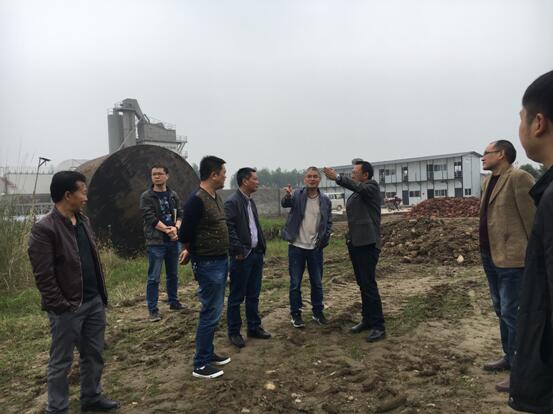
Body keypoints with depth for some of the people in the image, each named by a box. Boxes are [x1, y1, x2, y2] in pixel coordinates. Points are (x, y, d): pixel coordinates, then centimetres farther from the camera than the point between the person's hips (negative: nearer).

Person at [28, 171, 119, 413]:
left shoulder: (82, 220, 8)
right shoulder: (44, 229, -17)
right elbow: (43, 275, -18)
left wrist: (102, 293, 12)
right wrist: (61, 306, -18)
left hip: (94, 302, 8)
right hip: (68, 308, -7)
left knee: (93, 355, 18)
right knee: (61, 362, 9)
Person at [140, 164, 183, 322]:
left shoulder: (173, 195, 9)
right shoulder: (146, 196, -4)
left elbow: (180, 214, 4)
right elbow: (150, 218, -12)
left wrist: (176, 228, -15)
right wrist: (167, 230, -16)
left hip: (173, 241, 5)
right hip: (156, 242, -4)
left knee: (173, 275, 16)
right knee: (154, 278, -1)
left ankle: (174, 302, 31)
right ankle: (153, 310, 8)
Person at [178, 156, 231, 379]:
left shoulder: (216, 197, 8)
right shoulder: (196, 200, -20)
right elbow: (185, 234, -16)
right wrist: (195, 253, 2)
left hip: (221, 262, 9)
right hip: (208, 265, -9)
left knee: (214, 312, 18)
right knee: (210, 313, -1)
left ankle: (208, 353, 32)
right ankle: (200, 365, 13)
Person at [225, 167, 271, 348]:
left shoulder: (251, 201, 13)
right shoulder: (232, 202, -13)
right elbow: (229, 229, -20)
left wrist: (262, 246, 10)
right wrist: (239, 251, -19)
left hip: (256, 253, 8)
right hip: (242, 256, -8)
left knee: (253, 295, 17)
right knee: (236, 297, 5)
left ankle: (254, 327, 29)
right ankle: (234, 332, 17)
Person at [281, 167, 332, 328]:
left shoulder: (325, 200, 2)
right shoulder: (297, 195, -5)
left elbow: (329, 223, 8)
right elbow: (285, 204, -27)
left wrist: (323, 240, -4)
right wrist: (287, 195, -50)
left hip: (315, 248, 2)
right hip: (297, 246, -2)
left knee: (317, 283, 13)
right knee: (295, 283, 6)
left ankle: (318, 312, 29)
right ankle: (296, 314, 19)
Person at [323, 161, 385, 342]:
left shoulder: (372, 186, -5)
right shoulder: (354, 196, 16)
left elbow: (359, 187, -27)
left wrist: (337, 177, -33)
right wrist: (349, 238, 15)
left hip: (368, 244, -8)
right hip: (355, 244, 8)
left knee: (369, 284, -9)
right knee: (362, 284, 12)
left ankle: (378, 326, -1)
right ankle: (367, 320, 22)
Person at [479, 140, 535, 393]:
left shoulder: (519, 178, -13)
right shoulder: (488, 181, 14)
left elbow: (532, 219, -15)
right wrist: (486, 251, 16)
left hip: (512, 258, -9)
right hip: (491, 257, 9)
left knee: (512, 314, -3)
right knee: (501, 311, 19)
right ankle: (509, 357, 34)